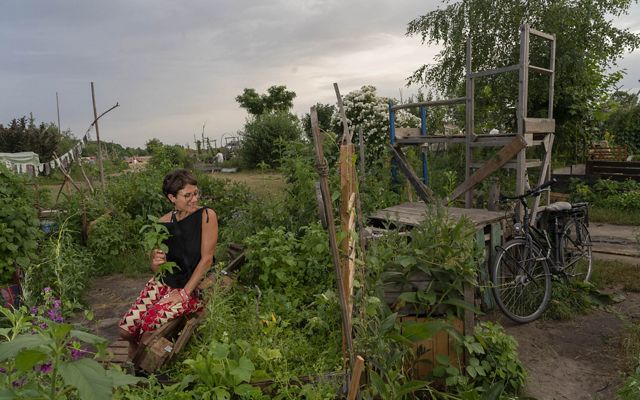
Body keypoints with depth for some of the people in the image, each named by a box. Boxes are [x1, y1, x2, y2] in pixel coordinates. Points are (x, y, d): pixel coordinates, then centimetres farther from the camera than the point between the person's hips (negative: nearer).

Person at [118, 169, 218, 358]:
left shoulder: (207, 215, -13)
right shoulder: (164, 222, -1)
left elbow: (207, 259, -15)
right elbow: (155, 268, 8)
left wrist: (185, 293, -16)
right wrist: (157, 263, -17)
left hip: (194, 287, -4)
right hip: (164, 282, 4)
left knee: (151, 319, -24)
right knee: (126, 328, -9)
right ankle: (135, 350, 30)